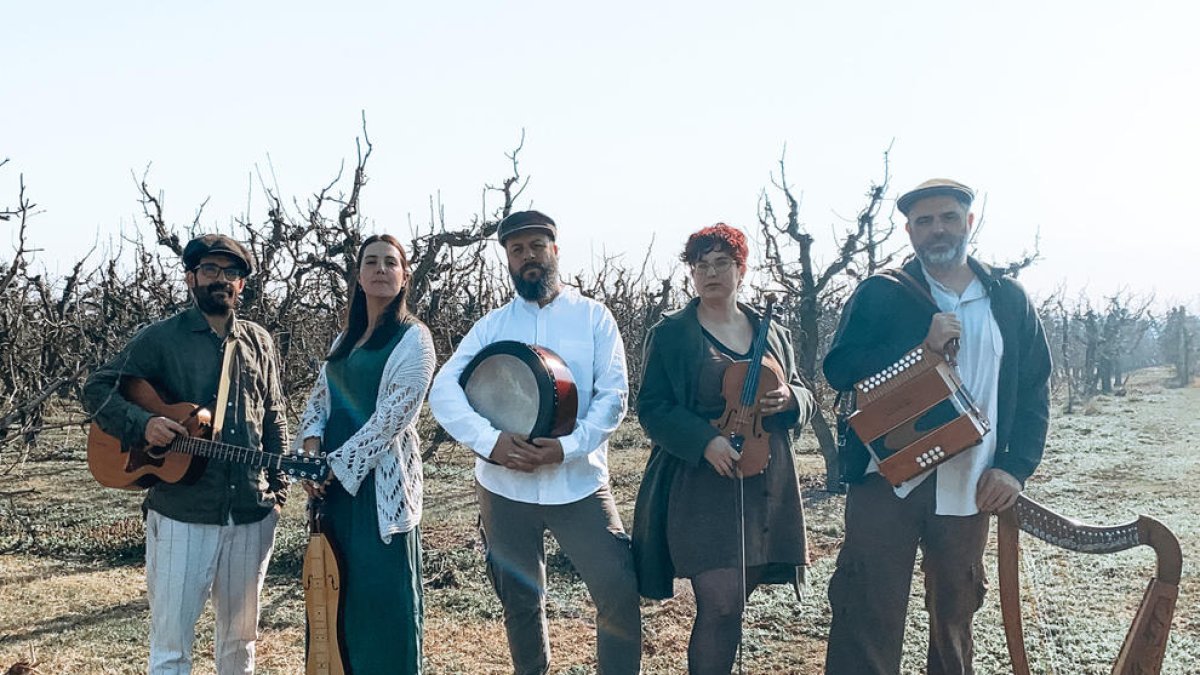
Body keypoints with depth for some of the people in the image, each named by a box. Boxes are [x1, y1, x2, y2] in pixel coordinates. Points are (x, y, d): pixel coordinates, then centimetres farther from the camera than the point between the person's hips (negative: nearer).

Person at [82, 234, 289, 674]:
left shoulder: (258, 342, 10)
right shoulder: (160, 339, -1)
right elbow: (97, 389, -1)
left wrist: (278, 489, 9)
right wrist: (141, 424, -18)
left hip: (252, 515, 4)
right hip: (182, 516, -4)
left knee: (241, 633, 16)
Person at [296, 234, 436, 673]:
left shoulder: (413, 338, -8)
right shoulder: (347, 336, 15)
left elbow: (392, 417, -16)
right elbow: (319, 399, 14)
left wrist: (334, 465, -14)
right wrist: (311, 451, -5)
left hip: (379, 481, -7)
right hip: (333, 479, 7)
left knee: (383, 593, -1)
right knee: (340, 590, 13)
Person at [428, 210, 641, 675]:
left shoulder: (593, 316, 3)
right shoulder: (491, 325, 7)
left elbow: (613, 395, -5)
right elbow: (443, 391, -4)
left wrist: (568, 447, -20)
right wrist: (490, 441, -20)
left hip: (579, 484, -2)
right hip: (503, 487, 2)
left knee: (620, 594, -10)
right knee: (520, 603, 15)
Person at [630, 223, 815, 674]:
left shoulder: (773, 334, 13)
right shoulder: (669, 334, 1)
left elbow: (804, 397, 17)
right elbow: (652, 408, -5)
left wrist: (789, 399, -8)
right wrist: (705, 441, -21)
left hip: (766, 489, 5)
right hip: (702, 490, -4)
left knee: (733, 604, 11)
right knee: (721, 608, -9)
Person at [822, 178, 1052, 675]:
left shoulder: (1009, 300, 8)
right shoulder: (879, 294, 1)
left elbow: (1034, 390, 8)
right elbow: (839, 370, -8)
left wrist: (1015, 467, -4)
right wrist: (921, 343, -18)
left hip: (969, 490, 3)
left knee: (955, 615, 16)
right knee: (869, 617, -3)